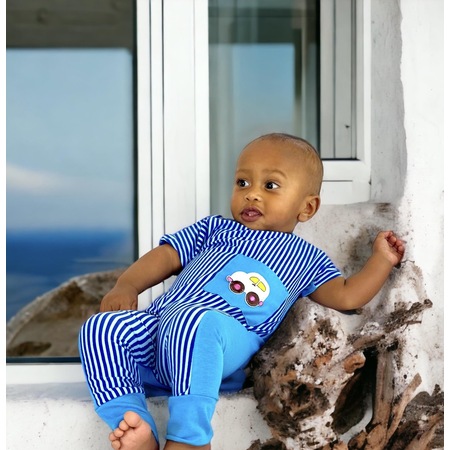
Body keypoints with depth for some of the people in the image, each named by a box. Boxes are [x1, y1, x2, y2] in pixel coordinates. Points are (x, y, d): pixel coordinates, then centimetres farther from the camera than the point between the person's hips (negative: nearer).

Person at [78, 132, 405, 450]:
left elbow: (346, 296, 17)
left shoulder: (306, 259, 27)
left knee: (192, 320, -39)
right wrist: (126, 287, 8)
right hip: (155, 329, 5)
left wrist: (382, 259, 13)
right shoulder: (215, 229, 33)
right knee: (101, 327, -22)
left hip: (228, 334, -4)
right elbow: (165, 256, 24)